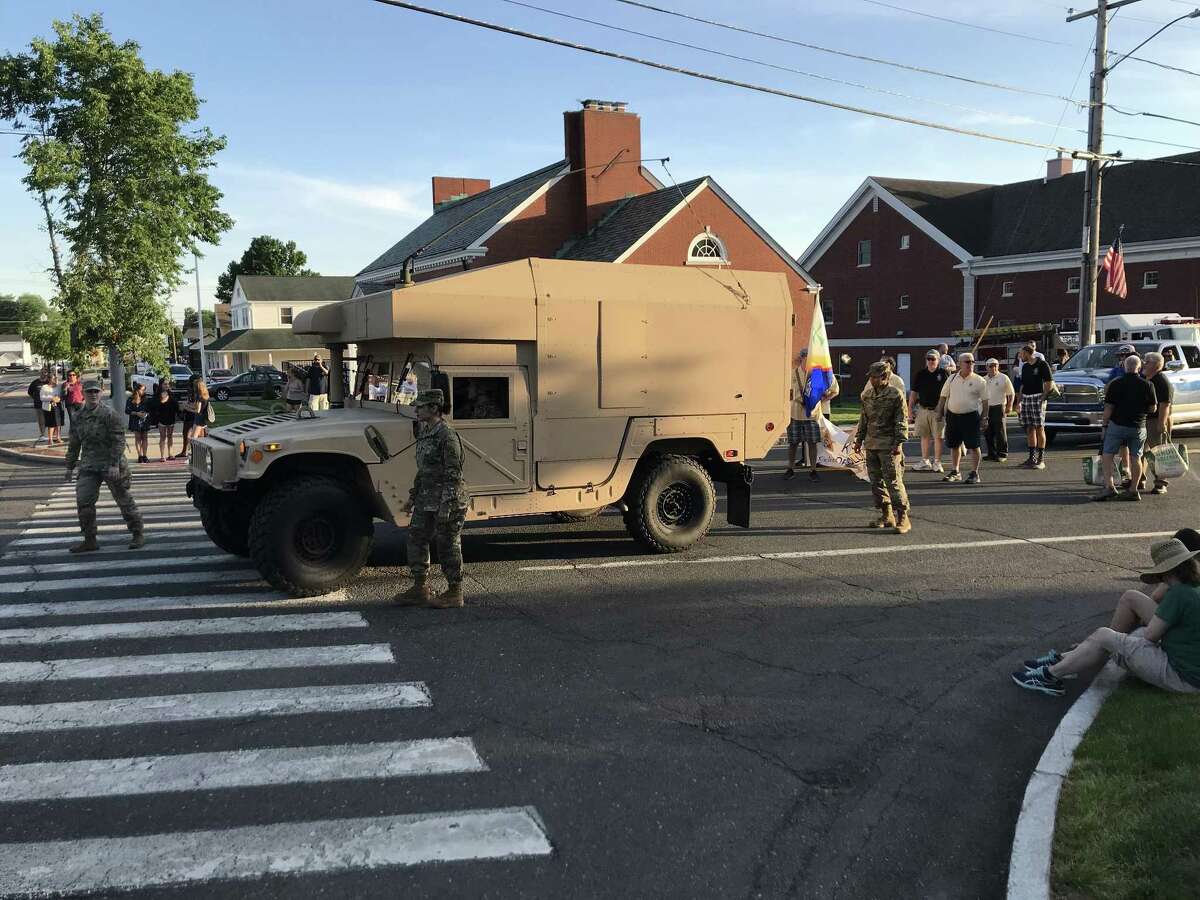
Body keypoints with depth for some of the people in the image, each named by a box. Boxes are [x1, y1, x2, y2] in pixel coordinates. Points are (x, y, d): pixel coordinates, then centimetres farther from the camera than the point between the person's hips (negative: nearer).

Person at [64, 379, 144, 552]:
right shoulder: (79, 417, 9)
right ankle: (89, 540, 7)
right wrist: (70, 466, 17)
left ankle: (138, 534, 16)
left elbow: (118, 441, -14)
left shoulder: (110, 414, -10)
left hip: (110, 465, -6)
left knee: (124, 500, 3)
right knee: (83, 501, -3)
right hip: (88, 466, 6)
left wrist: (115, 464, -21)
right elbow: (74, 444, 19)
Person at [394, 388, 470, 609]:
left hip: (446, 501, -10)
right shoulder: (424, 434, 13)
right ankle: (420, 589, 19)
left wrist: (446, 505, -23)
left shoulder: (447, 436, -16)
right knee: (416, 539, 10)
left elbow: (453, 473, -19)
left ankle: (454, 593, 10)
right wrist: (413, 497, 20)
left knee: (448, 546, -1)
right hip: (426, 500, 10)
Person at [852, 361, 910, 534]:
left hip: (888, 446, -7)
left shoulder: (896, 395, -6)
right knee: (876, 481, 10)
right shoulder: (868, 397, 13)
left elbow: (902, 421, -8)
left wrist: (899, 443, -14)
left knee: (893, 482, -9)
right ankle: (887, 516, 20)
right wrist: (859, 439, 17)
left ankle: (903, 518, -5)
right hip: (871, 445, 7)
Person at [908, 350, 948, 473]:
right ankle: (925, 461, 15)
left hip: (938, 410, -3)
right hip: (922, 409, 3)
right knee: (924, 436, 8)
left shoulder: (944, 374, 0)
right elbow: (913, 393, 11)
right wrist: (910, 409, 6)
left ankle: (937, 462, 5)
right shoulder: (920, 375, 9)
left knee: (938, 437, -1)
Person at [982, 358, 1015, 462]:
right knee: (988, 433, 8)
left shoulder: (1003, 378, -2)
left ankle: (1002, 454, -1)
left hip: (999, 407, -6)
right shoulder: (984, 379, 13)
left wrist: (1009, 406, -9)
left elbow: (1011, 393, 0)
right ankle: (991, 453, 17)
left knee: (1000, 432, -5)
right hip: (987, 408, 6)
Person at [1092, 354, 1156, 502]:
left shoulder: (1115, 384, -7)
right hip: (1138, 427, 2)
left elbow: (1108, 408, -7)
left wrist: (1104, 425, 1)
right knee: (1135, 458, 10)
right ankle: (1133, 490, 12)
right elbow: (1153, 408, 2)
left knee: (1107, 455, 4)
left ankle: (1109, 487, -9)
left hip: (1117, 425, -2)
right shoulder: (1147, 385, -3)